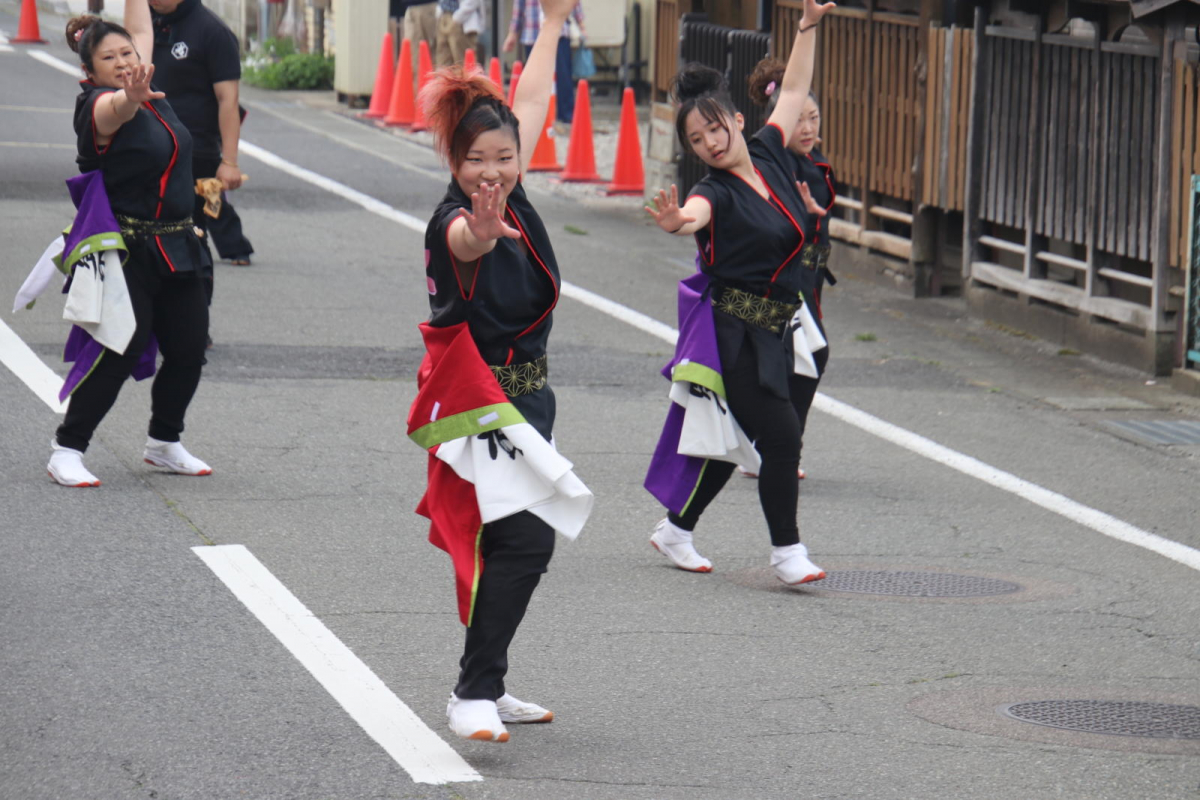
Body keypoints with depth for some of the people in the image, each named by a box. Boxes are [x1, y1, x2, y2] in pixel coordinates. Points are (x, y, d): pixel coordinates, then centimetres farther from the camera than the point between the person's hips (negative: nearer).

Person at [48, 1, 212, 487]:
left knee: (188, 351, 8)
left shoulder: (147, 91, 9)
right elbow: (117, 109, -40)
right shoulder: (99, 106, -14)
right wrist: (133, 96, -61)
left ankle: (164, 443, 27)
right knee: (119, 352, -13)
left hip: (176, 246, 8)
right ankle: (67, 450, -4)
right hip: (125, 252, -8)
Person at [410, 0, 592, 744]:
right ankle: (474, 695, -21)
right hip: (478, 401, -9)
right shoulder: (454, 222, -20)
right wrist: (481, 236, -70)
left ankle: (485, 687, 29)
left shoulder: (512, 200, 2)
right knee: (524, 539, -21)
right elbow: (463, 240, -47)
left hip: (525, 396, 9)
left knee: (518, 542, 16)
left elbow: (533, 101, 16)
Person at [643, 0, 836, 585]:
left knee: (734, 439, 13)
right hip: (735, 331, -7)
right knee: (781, 434, -11)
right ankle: (786, 549, 0)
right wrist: (676, 223, -62)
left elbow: (793, 92, 19)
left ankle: (675, 530, 28)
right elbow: (697, 213, -39)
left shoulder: (767, 154, 5)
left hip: (772, 330, 7)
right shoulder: (717, 192, -15)